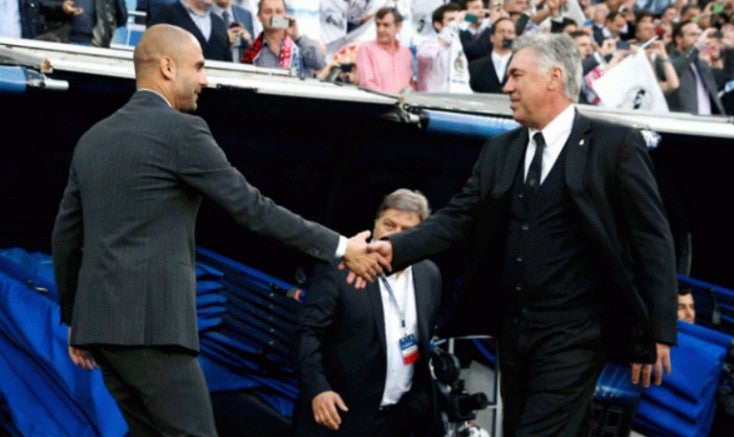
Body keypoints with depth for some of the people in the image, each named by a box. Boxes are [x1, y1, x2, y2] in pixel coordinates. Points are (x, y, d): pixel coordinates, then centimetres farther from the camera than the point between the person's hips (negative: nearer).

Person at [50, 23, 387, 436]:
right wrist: (340, 247, -2)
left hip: (101, 319, 9)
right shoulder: (181, 129, -7)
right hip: (150, 321, -8)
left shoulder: (93, 138, 15)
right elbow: (251, 206, -8)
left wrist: (74, 317, 27)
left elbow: (65, 236, 18)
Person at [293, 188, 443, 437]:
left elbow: (427, 341, 14)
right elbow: (308, 333, -12)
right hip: (341, 413, -4)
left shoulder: (430, 275, 7)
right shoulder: (338, 268, -9)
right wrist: (317, 389, -24)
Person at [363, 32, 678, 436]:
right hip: (512, 328, 7)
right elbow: (457, 218, 5)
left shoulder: (616, 145, -5)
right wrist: (395, 248, -12)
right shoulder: (499, 151, 11)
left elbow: (653, 240, -6)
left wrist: (659, 332, -10)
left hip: (572, 331, -6)